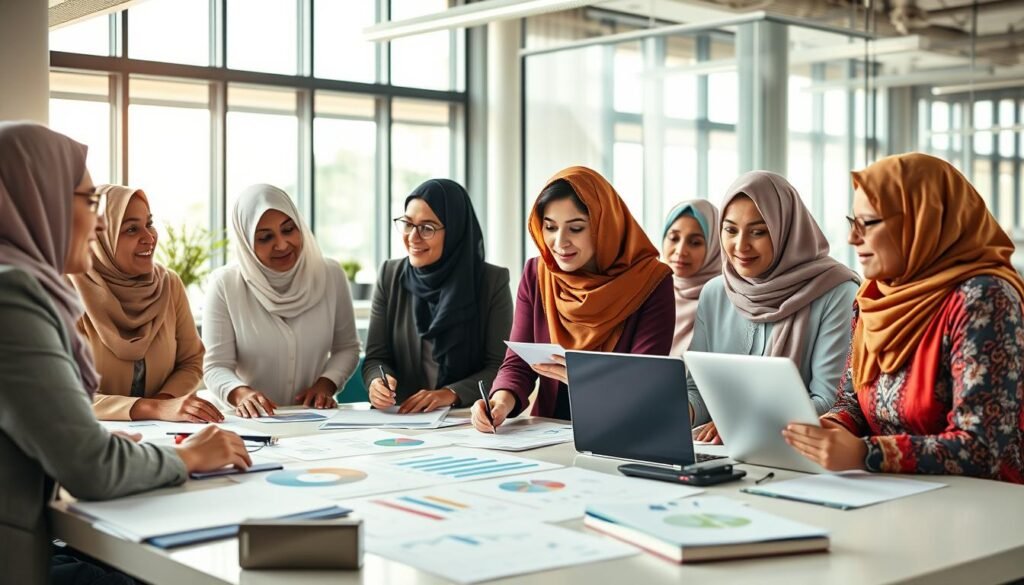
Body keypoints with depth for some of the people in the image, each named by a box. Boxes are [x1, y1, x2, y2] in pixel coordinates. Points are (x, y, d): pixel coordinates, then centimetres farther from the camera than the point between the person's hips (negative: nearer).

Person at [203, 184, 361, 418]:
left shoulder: (331, 275, 2)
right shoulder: (225, 284, -6)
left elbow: (347, 347, 10)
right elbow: (216, 366, -5)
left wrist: (325, 384, -7)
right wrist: (241, 394, -24)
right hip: (251, 421, -1)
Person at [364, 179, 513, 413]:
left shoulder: (493, 281, -3)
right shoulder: (390, 276, 6)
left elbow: (501, 367, -5)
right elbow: (376, 357, 5)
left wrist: (452, 394, -21)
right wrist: (377, 381, -17)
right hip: (401, 419, 2)